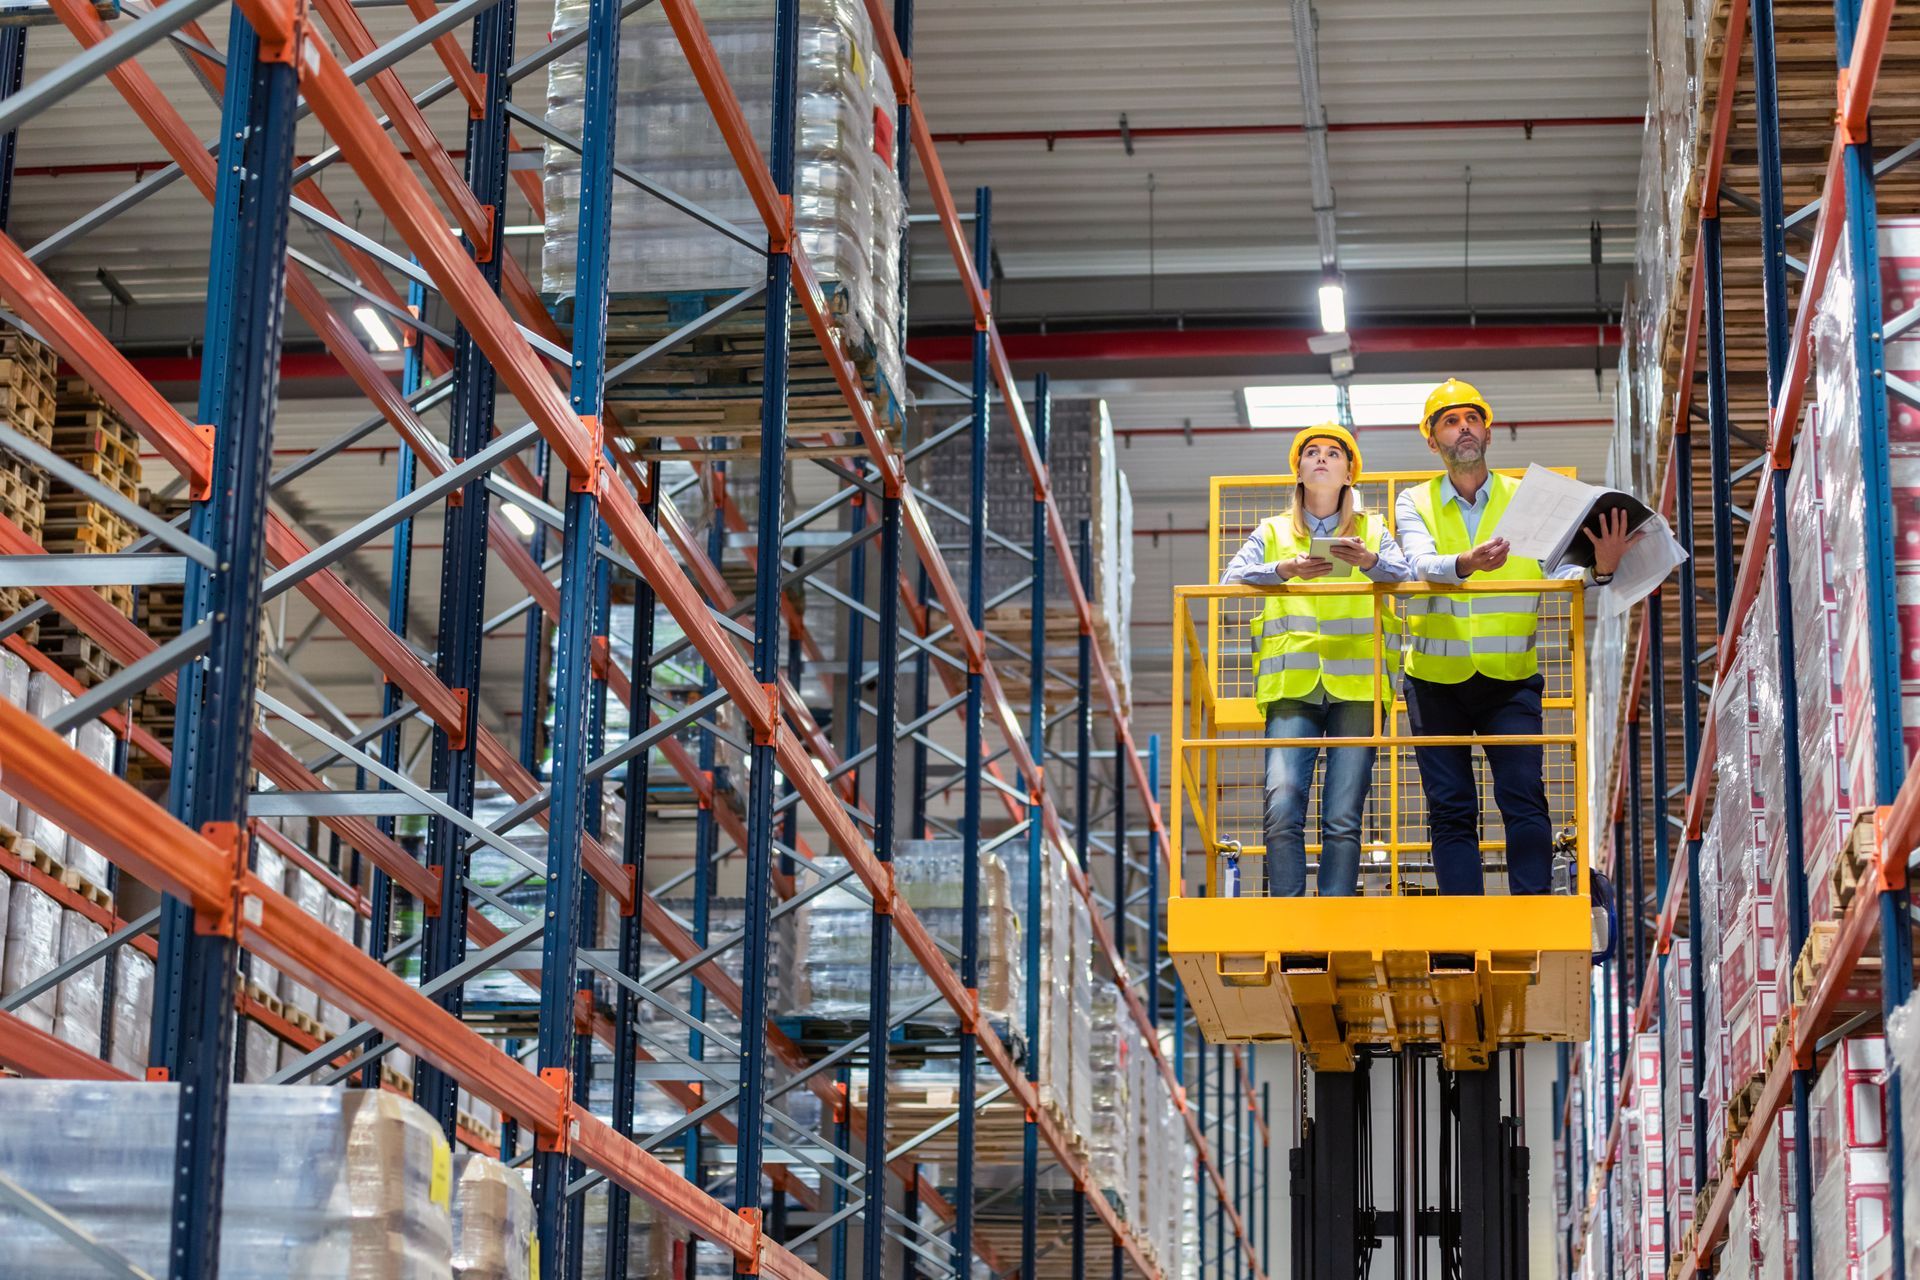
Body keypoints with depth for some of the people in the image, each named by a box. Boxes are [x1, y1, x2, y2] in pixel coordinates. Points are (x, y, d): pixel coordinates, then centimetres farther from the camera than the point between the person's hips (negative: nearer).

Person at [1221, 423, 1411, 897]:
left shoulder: (1373, 530, 19)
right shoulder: (1272, 532, 19)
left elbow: (1405, 576, 1)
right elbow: (1231, 578, 2)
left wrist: (1370, 561, -20)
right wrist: (1284, 569, -16)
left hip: (1355, 684, 0)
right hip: (1291, 684, 0)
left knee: (1343, 819, -8)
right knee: (1282, 812, -15)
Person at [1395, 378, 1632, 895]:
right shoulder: (1414, 504, 5)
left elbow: (1559, 569, -7)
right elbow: (1422, 564, -15)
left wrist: (1599, 568, -30)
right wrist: (1466, 563, -37)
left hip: (1511, 678, 0)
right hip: (1436, 679, 0)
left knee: (1524, 799, -10)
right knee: (1451, 811, 1)